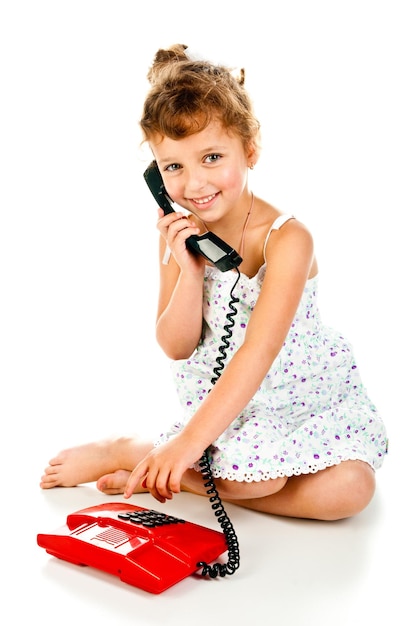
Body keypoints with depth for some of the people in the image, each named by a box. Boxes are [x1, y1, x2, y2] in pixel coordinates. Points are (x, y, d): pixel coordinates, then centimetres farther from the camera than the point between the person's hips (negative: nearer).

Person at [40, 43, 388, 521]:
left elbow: (259, 352, -33)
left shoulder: (286, 238, -23)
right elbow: (176, 347, -7)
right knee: (253, 478, -29)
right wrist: (189, 269, -24)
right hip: (223, 401, 1)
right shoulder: (179, 235, -7)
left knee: (350, 488, -26)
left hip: (303, 398, 0)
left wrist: (188, 441, -40)